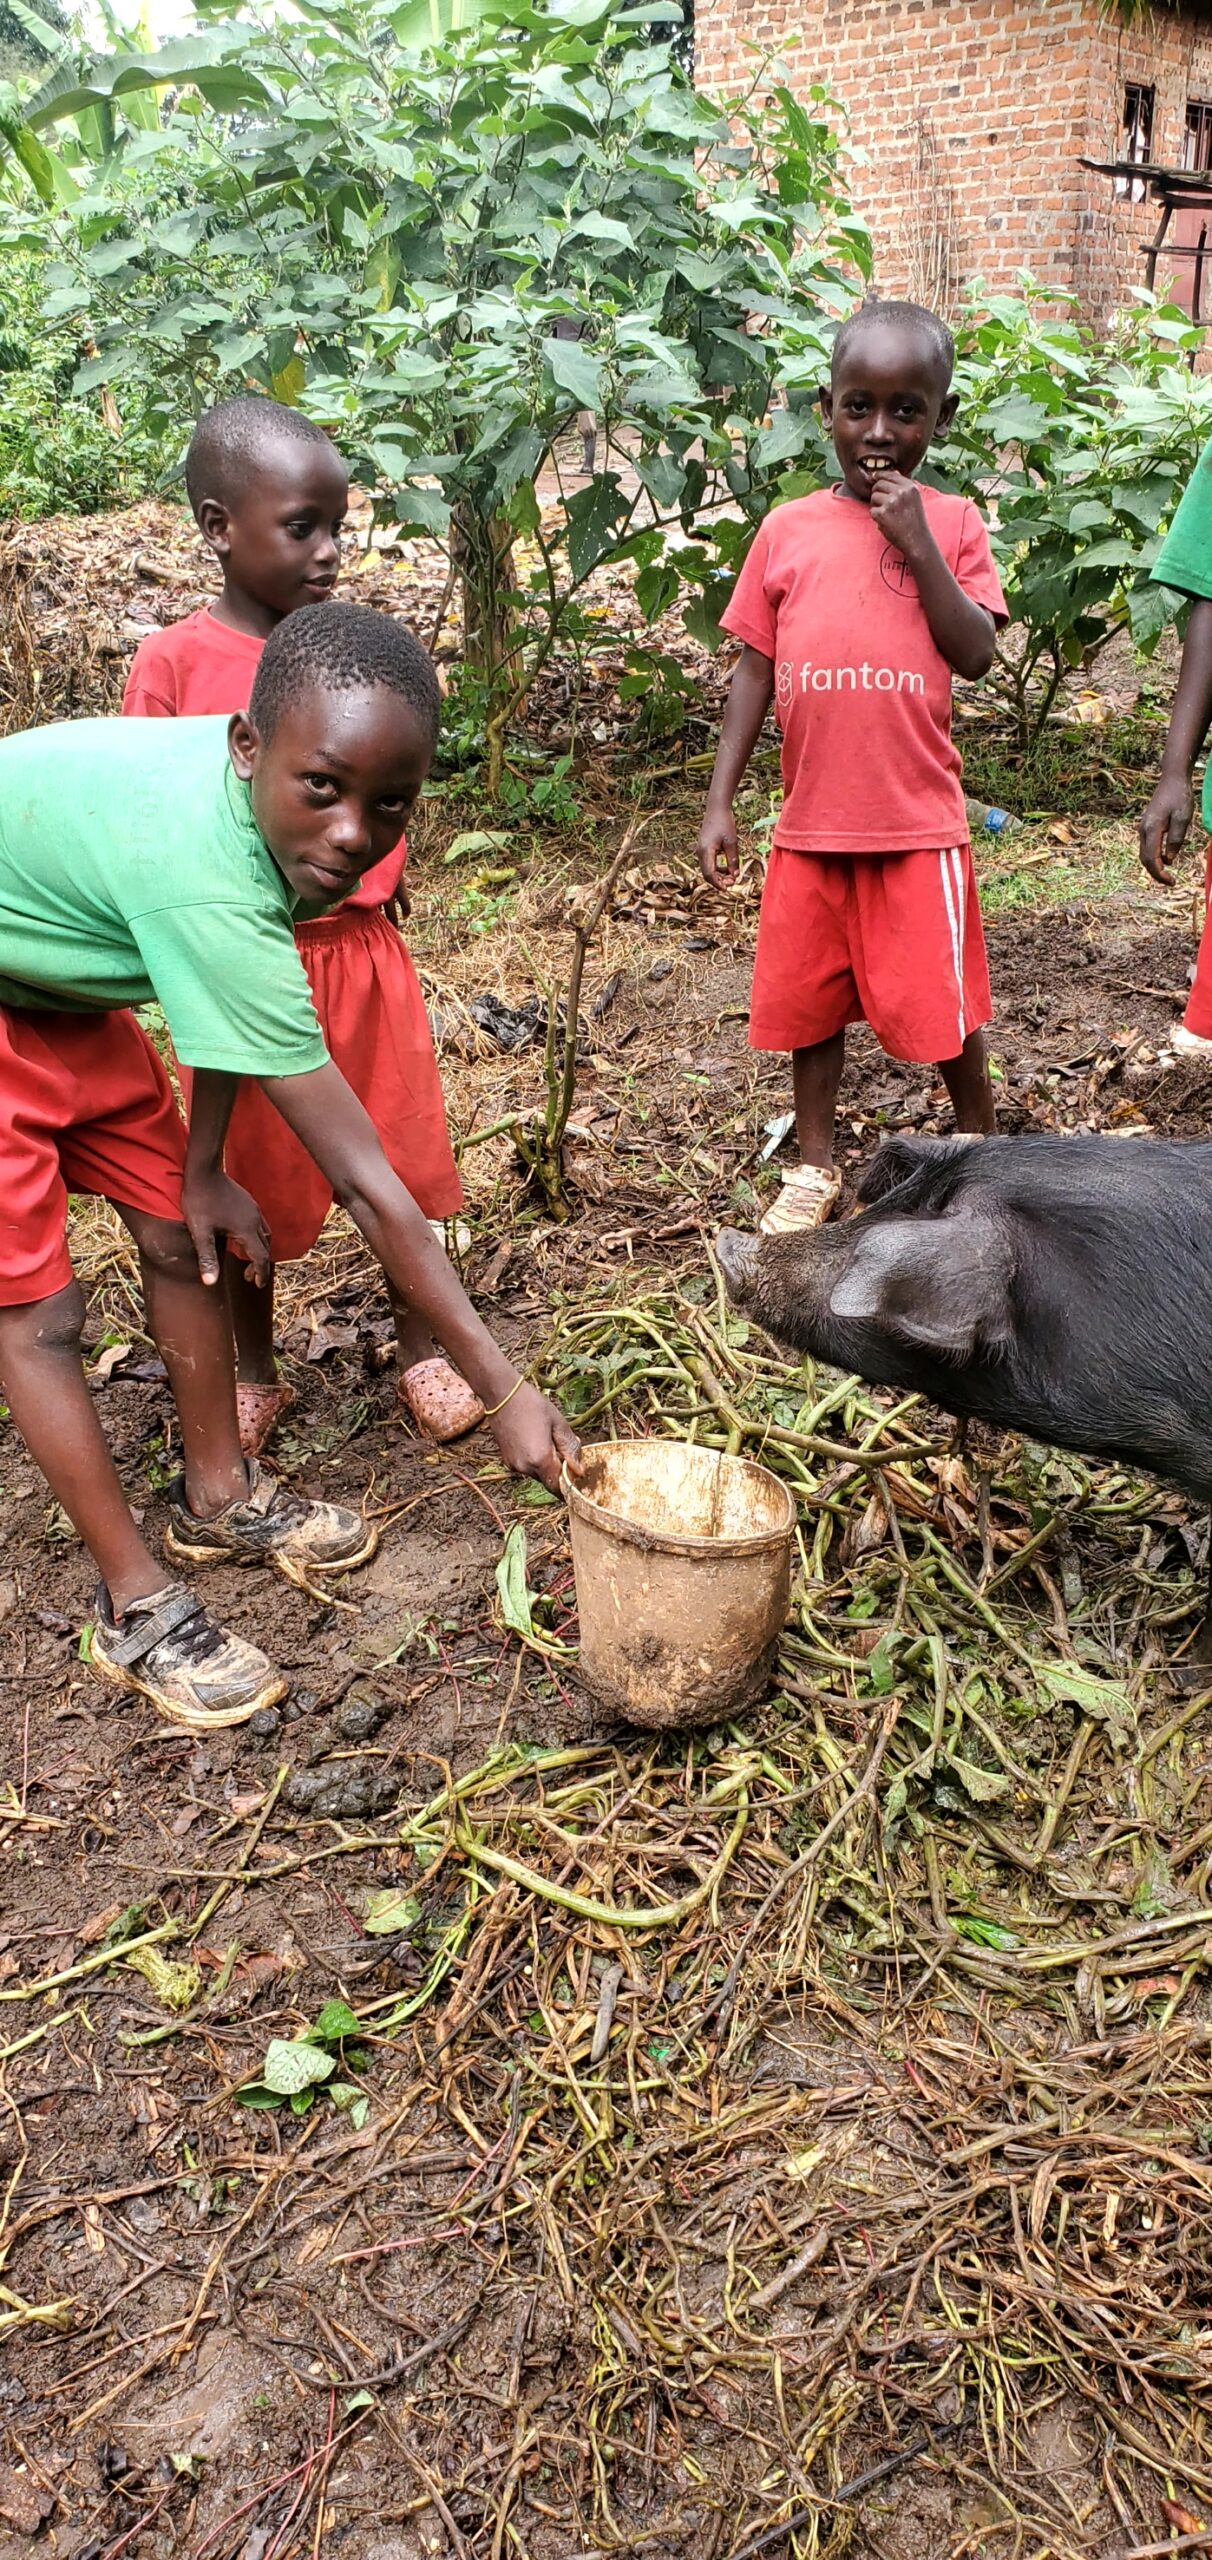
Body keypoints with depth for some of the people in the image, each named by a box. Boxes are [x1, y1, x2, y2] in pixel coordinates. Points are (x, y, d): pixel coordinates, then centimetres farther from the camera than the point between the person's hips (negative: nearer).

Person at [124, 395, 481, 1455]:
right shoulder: (174, 663, -9)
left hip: (364, 950, 3)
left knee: (399, 1159, 11)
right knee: (250, 1178, 11)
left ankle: (420, 1347, 30)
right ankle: (257, 1373, 30)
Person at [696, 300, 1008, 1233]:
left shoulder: (952, 523, 0)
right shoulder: (786, 530, 4)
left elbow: (976, 653, -9)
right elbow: (755, 668, 6)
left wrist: (916, 543, -15)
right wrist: (721, 800, 2)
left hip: (918, 821, -2)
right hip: (810, 820, 3)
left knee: (943, 1003, 4)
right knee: (810, 999, 12)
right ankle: (817, 1164, 30)